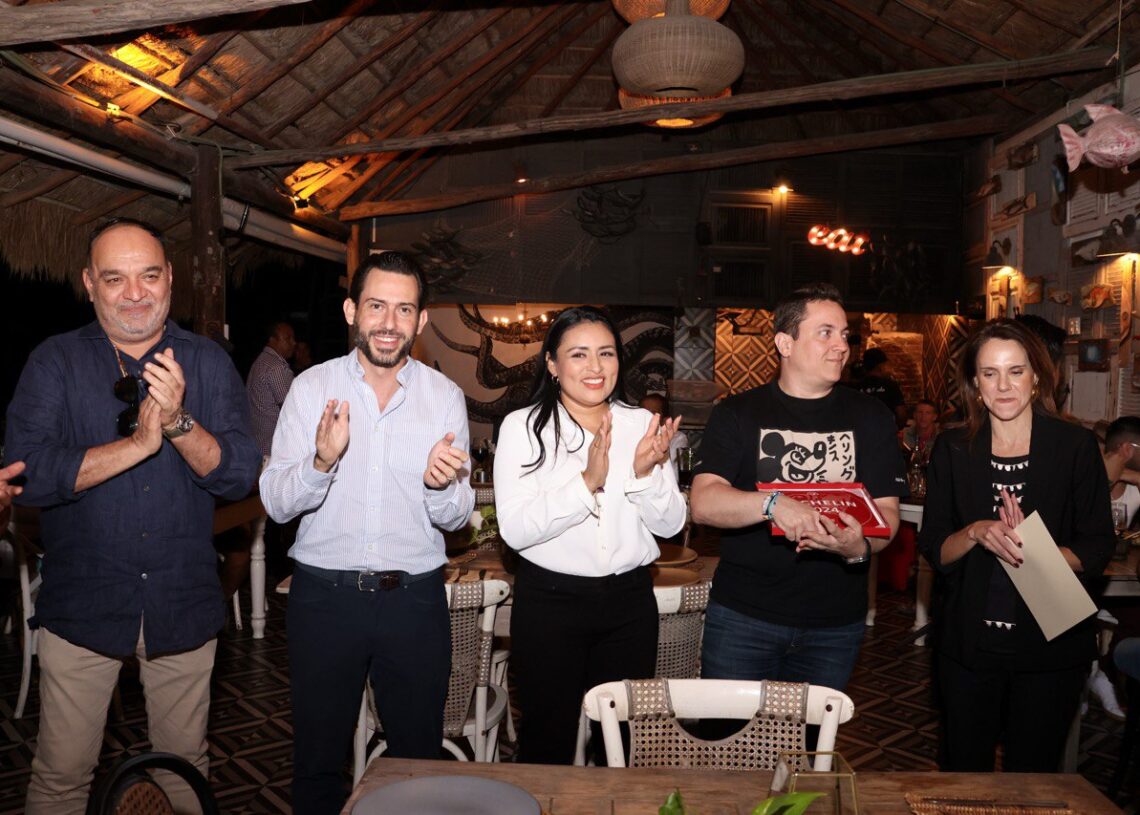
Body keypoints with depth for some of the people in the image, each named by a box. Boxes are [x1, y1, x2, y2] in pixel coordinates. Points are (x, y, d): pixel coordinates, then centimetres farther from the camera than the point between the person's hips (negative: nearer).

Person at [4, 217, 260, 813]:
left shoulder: (208, 363, 0)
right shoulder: (55, 362, -2)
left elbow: (241, 476, -9)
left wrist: (179, 423, -24)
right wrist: (139, 442, -19)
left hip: (184, 604, 1)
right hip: (81, 604, -1)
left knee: (185, 766, 16)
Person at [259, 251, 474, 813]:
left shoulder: (446, 396, -1)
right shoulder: (312, 387, -4)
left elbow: (456, 518, 0)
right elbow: (275, 504, -8)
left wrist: (440, 485, -22)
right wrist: (322, 460, -27)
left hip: (415, 597, 1)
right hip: (325, 593, 0)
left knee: (419, 756, 15)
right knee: (317, 761, 16)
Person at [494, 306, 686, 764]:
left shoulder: (642, 425, 3)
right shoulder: (523, 427, -6)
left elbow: (670, 525, 2)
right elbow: (514, 529, -16)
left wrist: (646, 472, -16)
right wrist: (587, 482, -26)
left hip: (629, 601, 3)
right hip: (549, 601, -3)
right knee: (548, 742, 10)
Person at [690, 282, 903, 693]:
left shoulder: (869, 416, 6)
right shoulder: (737, 413, -1)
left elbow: (887, 511, 1)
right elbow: (703, 503, -12)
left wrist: (858, 547, -22)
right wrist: (772, 503, -30)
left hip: (834, 626, 2)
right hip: (742, 617, -2)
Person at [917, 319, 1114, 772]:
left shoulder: (1076, 446, -5)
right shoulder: (952, 450, -1)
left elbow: (1097, 551, -6)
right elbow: (932, 548, -1)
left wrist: (1031, 550, -23)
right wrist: (975, 533, -20)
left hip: (1052, 646, -1)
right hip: (968, 644, 1)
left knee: (1032, 774, 15)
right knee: (962, 772, 15)